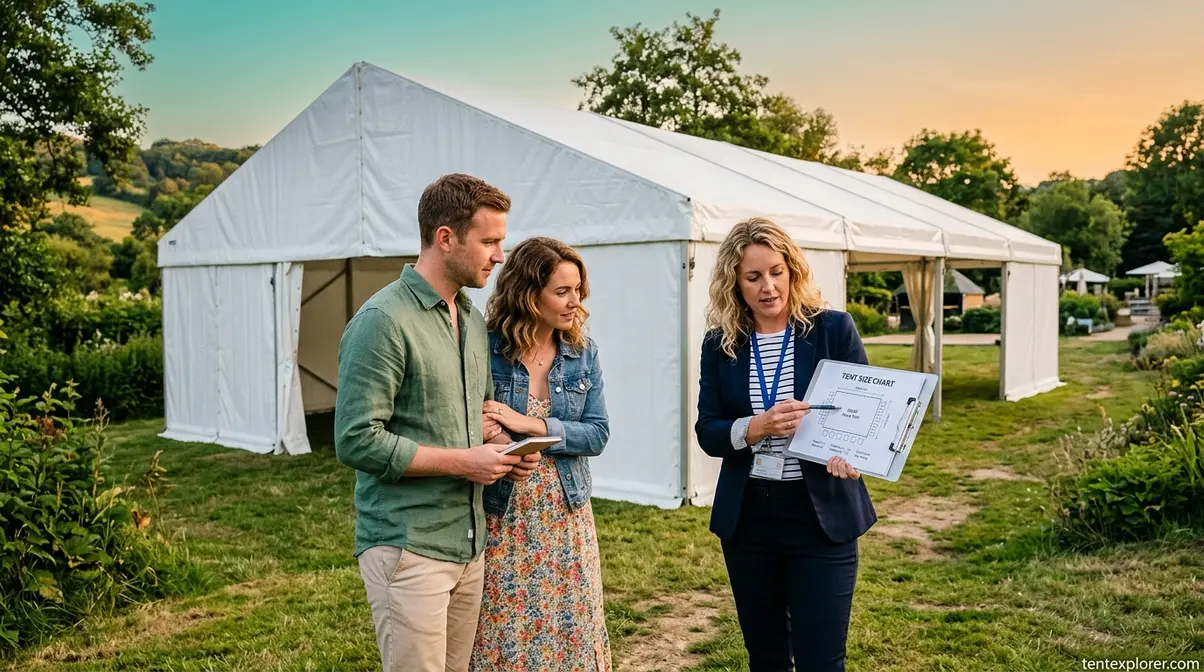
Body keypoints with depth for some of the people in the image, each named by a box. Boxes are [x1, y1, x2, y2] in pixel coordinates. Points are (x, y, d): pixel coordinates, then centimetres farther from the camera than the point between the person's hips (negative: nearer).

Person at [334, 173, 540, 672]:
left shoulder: (473, 319, 12)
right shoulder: (383, 320, -14)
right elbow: (356, 440, -19)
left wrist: (501, 449, 3)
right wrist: (462, 462, -17)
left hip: (468, 545, 8)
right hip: (407, 549, -8)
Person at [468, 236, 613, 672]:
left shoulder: (583, 352, 1)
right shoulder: (485, 348, -10)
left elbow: (598, 434, -4)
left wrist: (529, 425, -17)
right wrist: (476, 433, -25)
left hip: (565, 516, 3)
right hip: (502, 517, -3)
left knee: (568, 630, 11)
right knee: (506, 633, 6)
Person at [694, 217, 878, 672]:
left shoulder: (833, 329, -4)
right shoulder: (720, 344, 2)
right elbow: (707, 432, -2)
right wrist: (758, 427, -21)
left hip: (821, 515, -2)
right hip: (747, 517, 3)